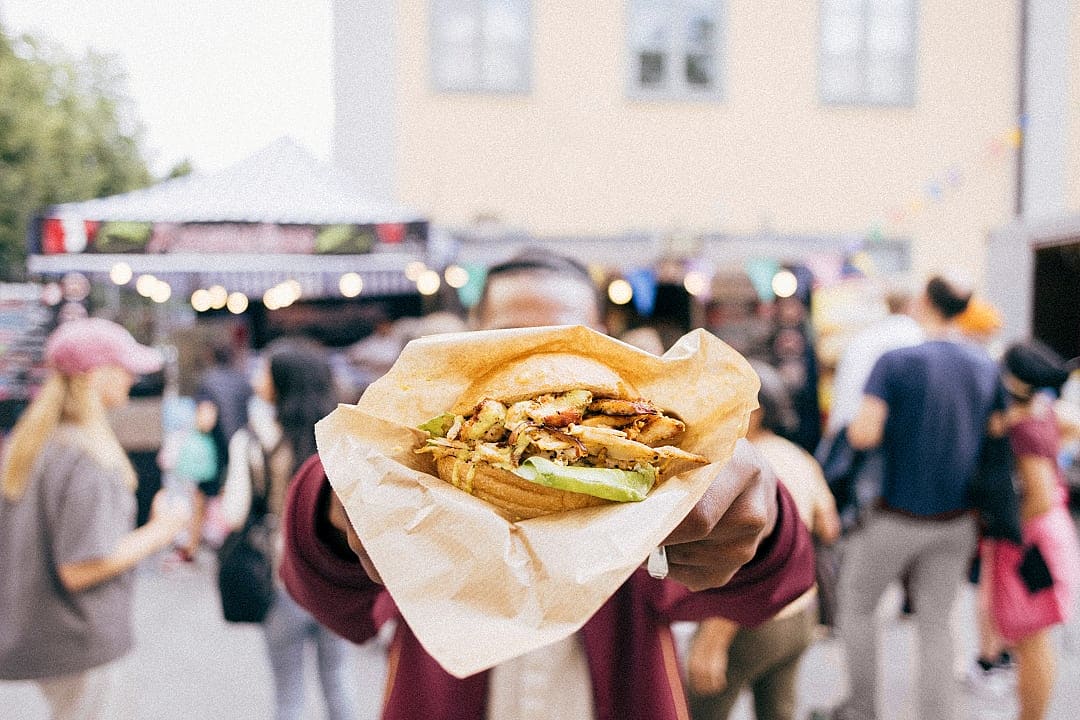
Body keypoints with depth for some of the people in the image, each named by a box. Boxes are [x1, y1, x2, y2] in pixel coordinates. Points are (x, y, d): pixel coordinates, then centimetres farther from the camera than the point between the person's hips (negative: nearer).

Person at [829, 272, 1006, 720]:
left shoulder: (896, 361, -16)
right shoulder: (986, 366, 0)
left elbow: (865, 435, -24)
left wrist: (852, 425, -3)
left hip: (896, 517, -4)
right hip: (956, 520, 5)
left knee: (855, 605, 16)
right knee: (935, 624, 14)